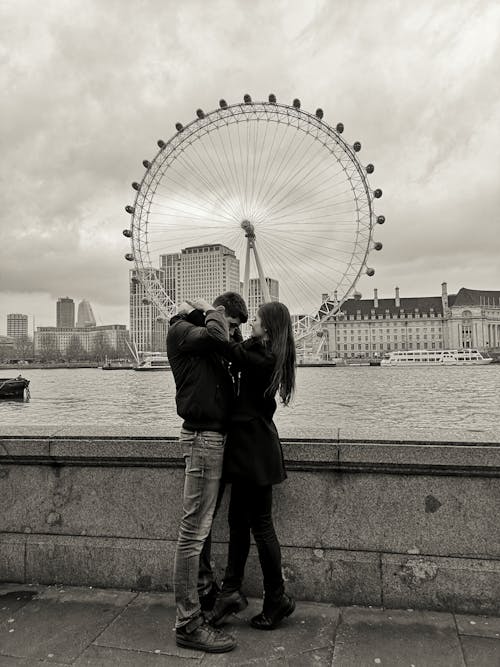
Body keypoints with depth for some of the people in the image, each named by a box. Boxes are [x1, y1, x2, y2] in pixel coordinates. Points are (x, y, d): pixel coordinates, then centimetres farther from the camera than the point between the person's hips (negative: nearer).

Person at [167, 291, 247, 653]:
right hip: (203, 436, -9)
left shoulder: (204, 341, 21)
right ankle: (188, 624, 4)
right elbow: (216, 336, -25)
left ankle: (203, 593, 33)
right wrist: (212, 316, -9)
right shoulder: (181, 331, -6)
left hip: (214, 435, 9)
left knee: (202, 526, 18)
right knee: (194, 529, -5)